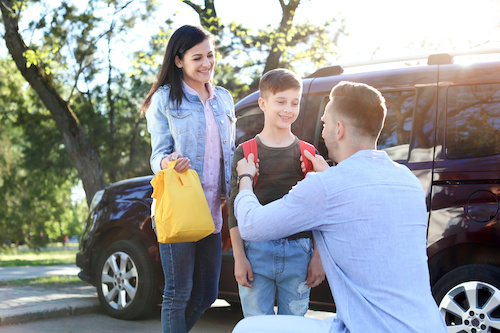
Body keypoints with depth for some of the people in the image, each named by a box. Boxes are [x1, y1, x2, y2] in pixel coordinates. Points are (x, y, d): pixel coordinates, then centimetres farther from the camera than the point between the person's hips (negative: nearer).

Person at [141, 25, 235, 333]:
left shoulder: (224, 99, 15)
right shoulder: (165, 99, 1)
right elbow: (158, 154, -1)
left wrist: (232, 194, 4)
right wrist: (169, 163, -25)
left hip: (212, 211, 5)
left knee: (206, 295, 9)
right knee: (179, 293, -2)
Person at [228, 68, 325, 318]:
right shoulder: (245, 152, 4)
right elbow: (235, 207, 3)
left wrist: (318, 256, 3)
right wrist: (239, 257, -3)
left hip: (298, 252, 1)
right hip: (257, 250, -1)